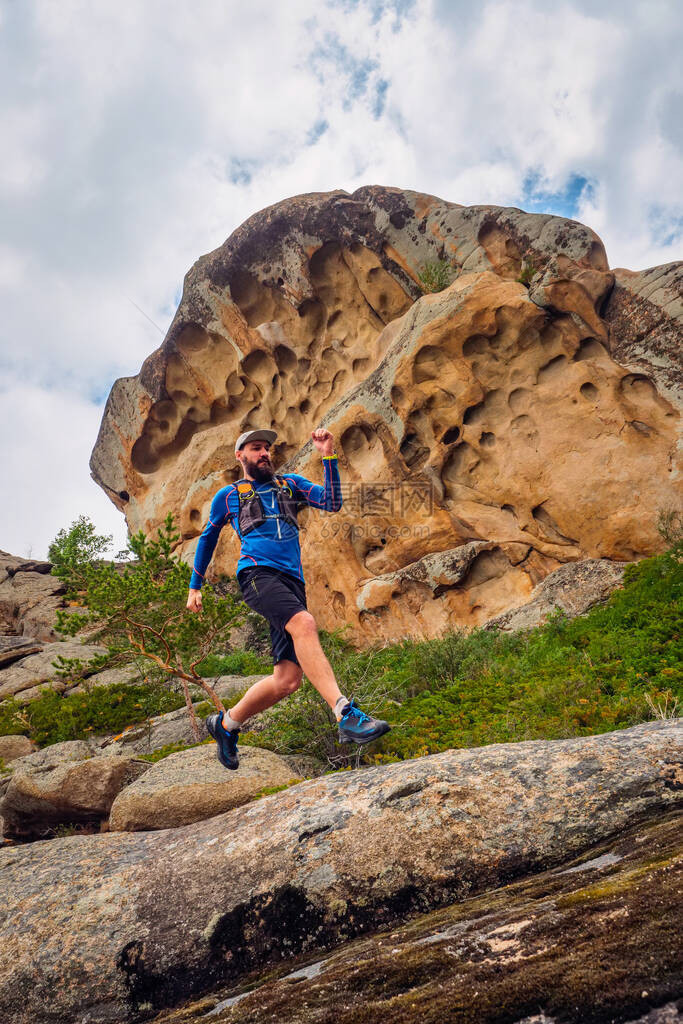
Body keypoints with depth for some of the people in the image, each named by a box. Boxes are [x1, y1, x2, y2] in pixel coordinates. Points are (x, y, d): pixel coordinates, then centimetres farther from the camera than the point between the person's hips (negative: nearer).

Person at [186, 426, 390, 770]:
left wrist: (328, 457, 2)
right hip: (258, 572, -4)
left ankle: (226, 724, 17)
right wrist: (195, 586, 30)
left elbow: (332, 503, 11)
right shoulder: (228, 496, 19)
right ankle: (346, 715, -44)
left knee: (288, 679, -5)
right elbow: (207, 539, 30)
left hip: (292, 581, 4)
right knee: (303, 623, -34)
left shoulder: (291, 483, 25)